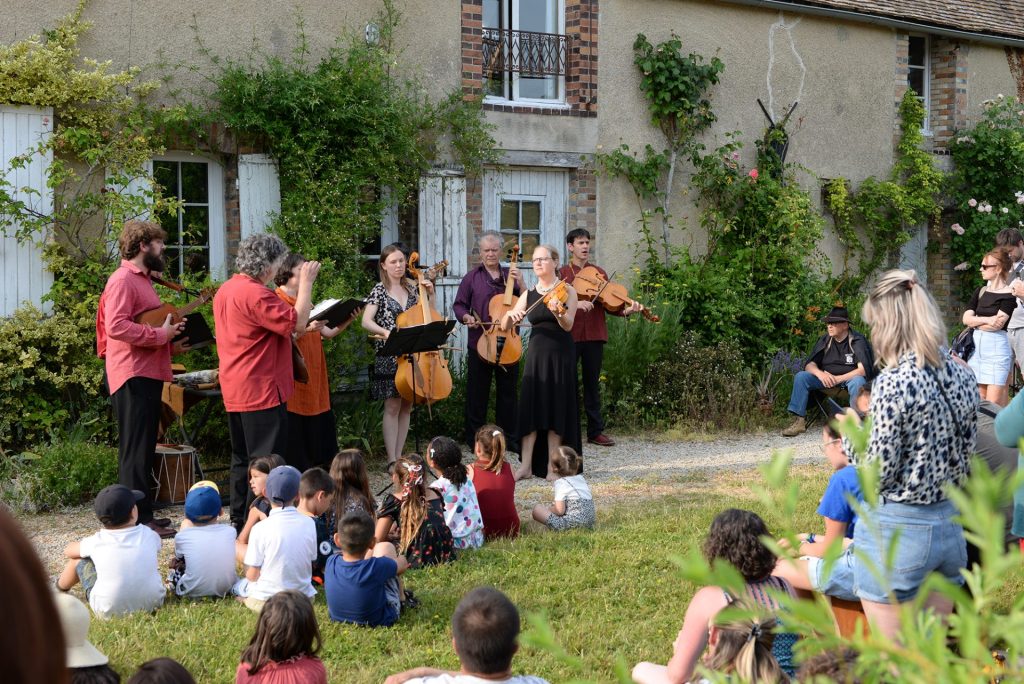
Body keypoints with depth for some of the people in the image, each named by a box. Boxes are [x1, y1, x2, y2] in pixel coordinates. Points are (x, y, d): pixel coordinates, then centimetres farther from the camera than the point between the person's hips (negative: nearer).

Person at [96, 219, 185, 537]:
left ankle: (142, 515, 25)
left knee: (142, 448, 16)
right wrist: (161, 334, -22)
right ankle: (138, 521, -4)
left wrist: (171, 326, 12)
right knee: (136, 449, -7)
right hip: (133, 376, -11)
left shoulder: (142, 279, 19)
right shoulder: (123, 280, -14)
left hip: (147, 374, 11)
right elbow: (116, 327, -27)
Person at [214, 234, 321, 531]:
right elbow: (297, 323, -21)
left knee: (243, 458, 17)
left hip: (235, 391, 10)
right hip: (263, 391, -10)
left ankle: (239, 521, 24)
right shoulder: (256, 293, -19)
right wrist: (306, 283, -13)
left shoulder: (226, 290, 13)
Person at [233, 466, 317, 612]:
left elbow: (252, 575, -10)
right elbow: (311, 562, 5)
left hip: (267, 599, -3)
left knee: (238, 585, 21)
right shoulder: (309, 523, -5)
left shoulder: (261, 528, -15)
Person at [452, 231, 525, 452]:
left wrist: (520, 282, -11)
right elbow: (459, 305, 8)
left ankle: (509, 436, 17)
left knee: (508, 391, 8)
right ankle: (474, 437, 11)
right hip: (480, 342, -2)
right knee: (477, 392, 3)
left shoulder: (510, 275, 11)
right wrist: (466, 317, -12)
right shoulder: (472, 277, 5)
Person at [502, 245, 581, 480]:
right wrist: (510, 313, -18)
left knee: (556, 409, 0)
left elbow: (568, 325, -16)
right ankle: (526, 466, 2)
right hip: (535, 355, 3)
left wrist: (557, 311, -37)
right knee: (530, 408, -1)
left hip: (560, 356, -3)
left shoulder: (567, 291, -2)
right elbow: (505, 326, 4)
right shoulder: (528, 295, 8)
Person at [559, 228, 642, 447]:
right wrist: (575, 303, -27)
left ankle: (595, 431, 15)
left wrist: (625, 310, -13)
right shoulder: (561, 273, 4)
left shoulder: (600, 273, 11)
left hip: (594, 336, 2)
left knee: (592, 384, 9)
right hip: (568, 335, -2)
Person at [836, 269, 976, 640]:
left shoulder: (893, 383, -19)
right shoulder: (963, 376, 3)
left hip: (896, 531, -7)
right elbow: (964, 455, 11)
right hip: (950, 526, 7)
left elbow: (878, 473, -17)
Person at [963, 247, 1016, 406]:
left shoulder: (1009, 294, -8)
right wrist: (986, 320, -14)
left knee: (994, 403, -10)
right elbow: (966, 318, 3)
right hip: (977, 347, 7)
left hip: (997, 348, -7)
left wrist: (975, 322, -2)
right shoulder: (980, 291, 12)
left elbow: (998, 324, -17)